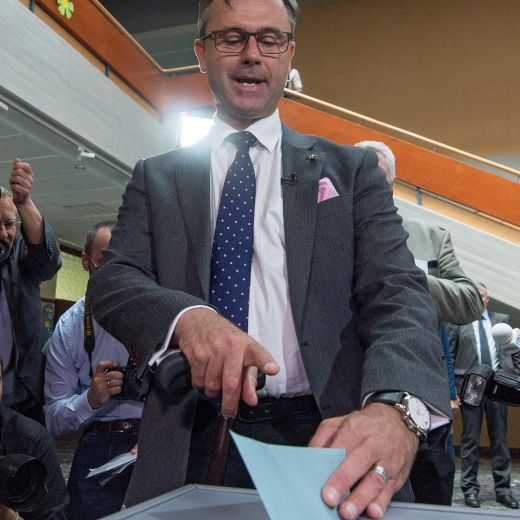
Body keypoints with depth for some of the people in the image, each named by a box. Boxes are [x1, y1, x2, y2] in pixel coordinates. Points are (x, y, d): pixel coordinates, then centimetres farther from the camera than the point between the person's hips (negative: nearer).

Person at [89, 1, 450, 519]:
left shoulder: (350, 168, 5)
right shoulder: (156, 178, 10)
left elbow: (397, 290, -5)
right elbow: (111, 281, 1)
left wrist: (396, 406, -26)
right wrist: (187, 316, -23)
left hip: (325, 437, 0)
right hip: (191, 445, 1)